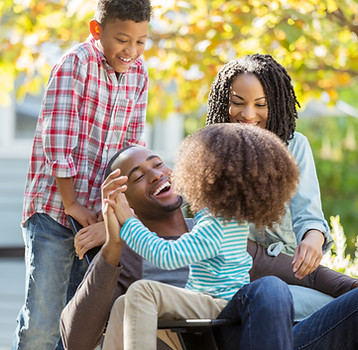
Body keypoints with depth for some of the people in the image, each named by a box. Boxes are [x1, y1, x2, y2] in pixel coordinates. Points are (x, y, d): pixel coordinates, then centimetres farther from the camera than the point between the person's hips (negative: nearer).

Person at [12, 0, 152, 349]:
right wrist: (71, 204, -15)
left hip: (97, 212, 6)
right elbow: (57, 140, -16)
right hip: (54, 208, -5)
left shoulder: (138, 74, 5)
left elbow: (132, 146, 8)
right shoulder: (75, 64, -13)